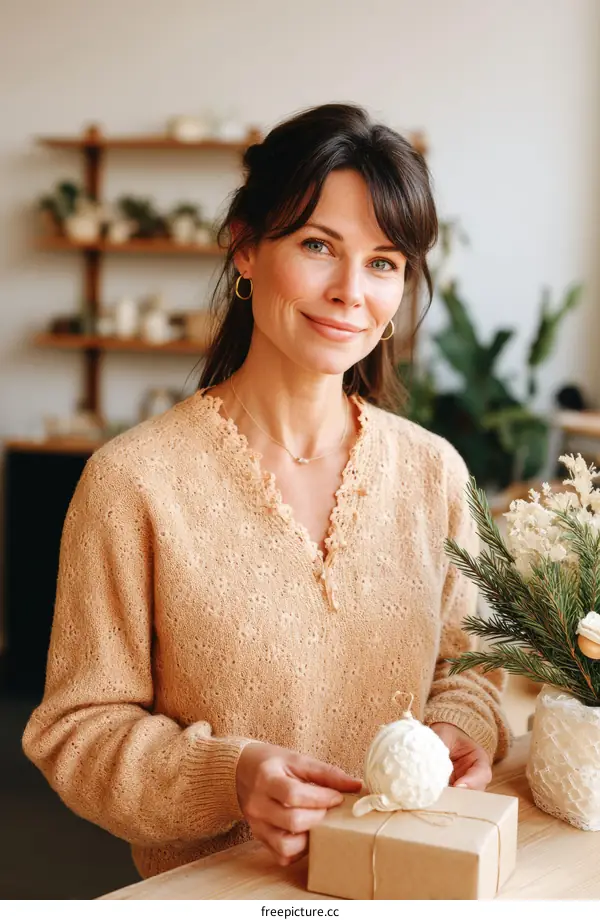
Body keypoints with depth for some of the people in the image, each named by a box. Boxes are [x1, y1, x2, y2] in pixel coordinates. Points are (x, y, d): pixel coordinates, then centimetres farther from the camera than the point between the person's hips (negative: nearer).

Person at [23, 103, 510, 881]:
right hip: (207, 892, -2)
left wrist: (460, 727, -5)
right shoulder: (133, 481, -10)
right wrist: (228, 778, -19)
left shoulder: (432, 471, 4)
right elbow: (78, 730, -5)